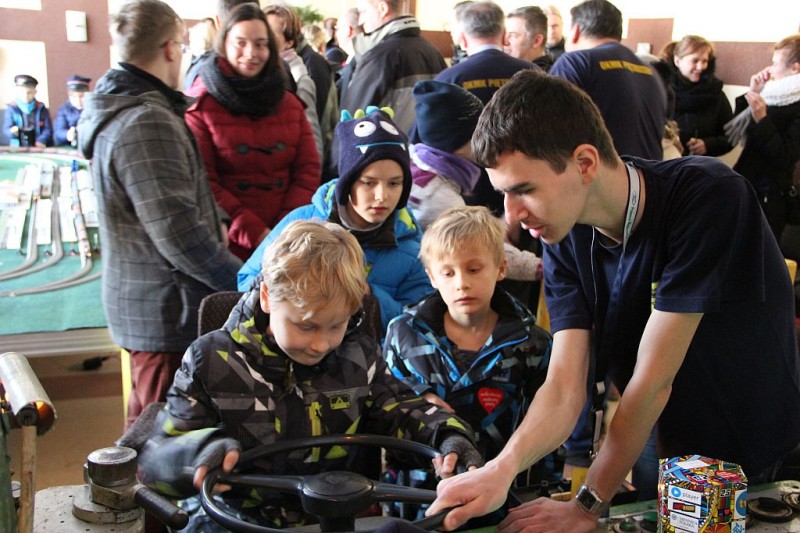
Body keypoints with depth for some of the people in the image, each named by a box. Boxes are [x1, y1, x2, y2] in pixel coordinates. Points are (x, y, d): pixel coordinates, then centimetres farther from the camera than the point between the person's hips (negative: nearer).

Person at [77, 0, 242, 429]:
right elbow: (177, 231, -25)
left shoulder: (115, 109, 10)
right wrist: (243, 281, -15)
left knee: (147, 422, 25)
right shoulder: (147, 123, -22)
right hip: (166, 309, -10)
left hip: (138, 298, 10)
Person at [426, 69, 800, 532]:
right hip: (663, 454, 4)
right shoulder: (566, 242, -11)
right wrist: (502, 468, -38)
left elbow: (652, 378, -28)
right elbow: (565, 386, -19)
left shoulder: (709, 197, -29)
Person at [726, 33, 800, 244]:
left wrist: (761, 119, -26)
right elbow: (738, 130, 14)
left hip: (770, 197, -8)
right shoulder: (777, 96, 10)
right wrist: (752, 93, 3)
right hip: (745, 187, 8)